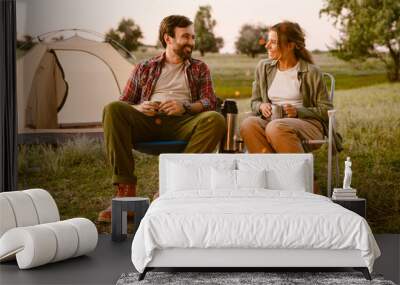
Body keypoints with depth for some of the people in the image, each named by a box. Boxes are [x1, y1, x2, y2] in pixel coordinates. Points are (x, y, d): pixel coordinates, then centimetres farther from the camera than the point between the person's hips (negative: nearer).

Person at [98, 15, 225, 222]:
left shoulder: (199, 69, 23)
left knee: (216, 120, -32)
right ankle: (125, 191, -31)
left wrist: (185, 107, -11)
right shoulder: (145, 68, 23)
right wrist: (139, 108, -7)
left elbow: (210, 102, 10)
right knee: (112, 110, -30)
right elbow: (124, 104, 18)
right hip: (147, 121, 0)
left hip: (182, 123, 0)